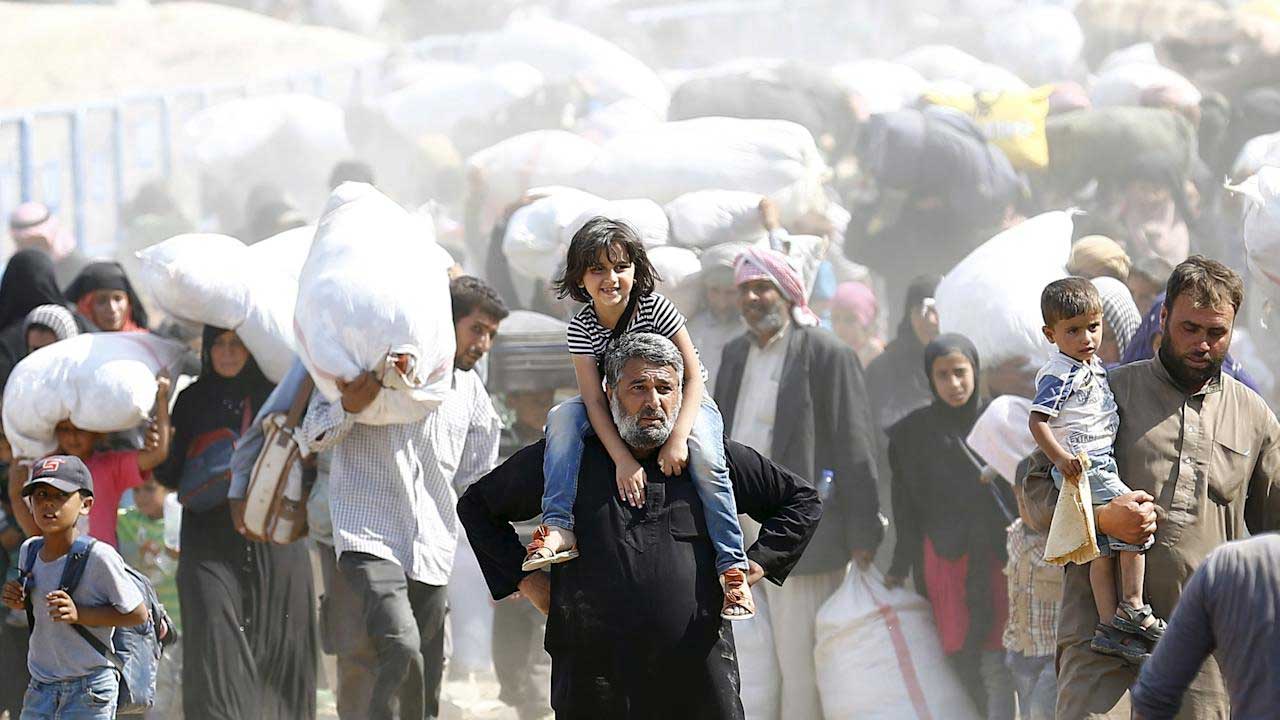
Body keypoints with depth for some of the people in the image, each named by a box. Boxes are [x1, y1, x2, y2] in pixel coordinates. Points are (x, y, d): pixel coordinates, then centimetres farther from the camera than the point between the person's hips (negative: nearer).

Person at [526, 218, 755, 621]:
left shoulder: (656, 308, -20)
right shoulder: (582, 328, -13)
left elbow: (692, 376, -19)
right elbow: (594, 400, -20)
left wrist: (678, 439, -33)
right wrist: (624, 460, -34)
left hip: (685, 404, -3)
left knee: (704, 456, -34)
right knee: (562, 417, -24)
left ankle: (731, 567, -28)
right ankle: (559, 527, -33)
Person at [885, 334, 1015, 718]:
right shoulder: (913, 433, 6)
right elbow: (907, 509, 8)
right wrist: (899, 568, 5)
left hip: (996, 556, -1)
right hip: (943, 563, 1)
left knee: (996, 665, -8)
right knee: (962, 662, -3)